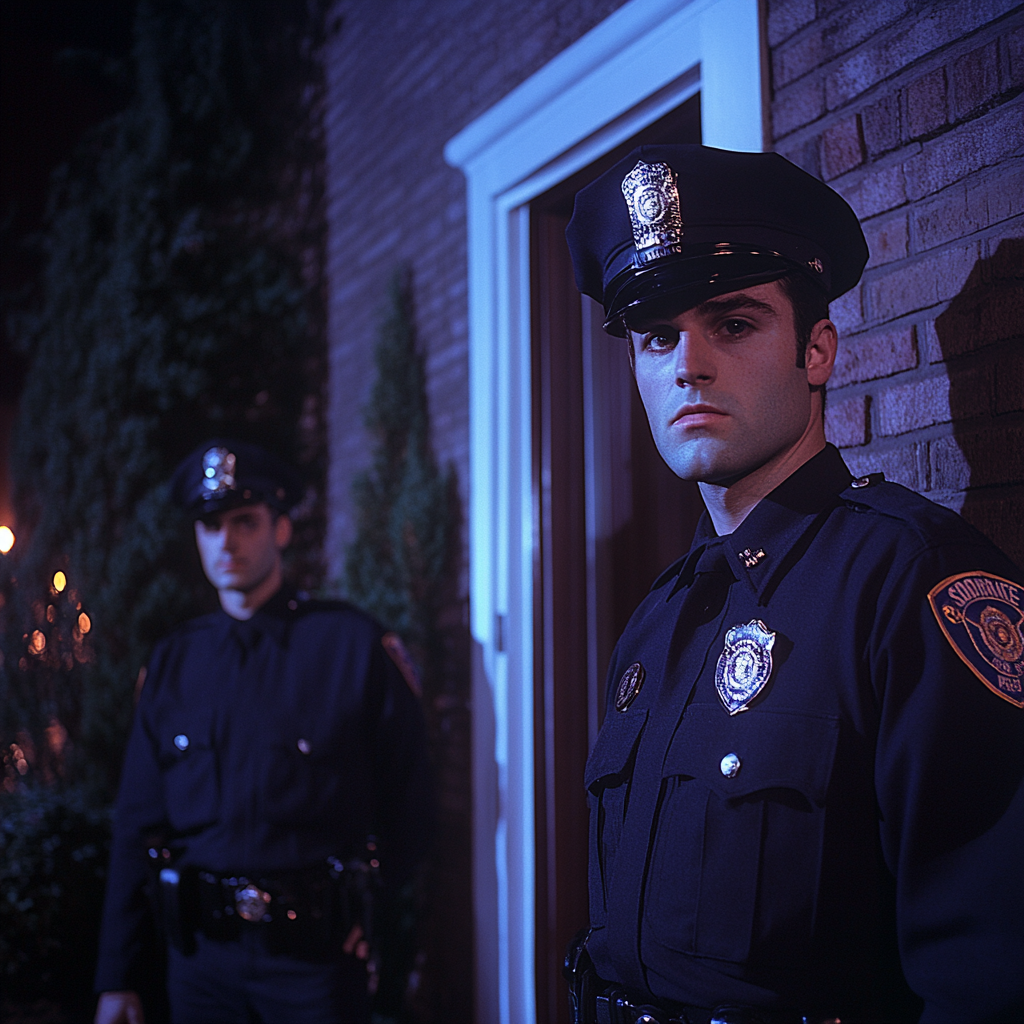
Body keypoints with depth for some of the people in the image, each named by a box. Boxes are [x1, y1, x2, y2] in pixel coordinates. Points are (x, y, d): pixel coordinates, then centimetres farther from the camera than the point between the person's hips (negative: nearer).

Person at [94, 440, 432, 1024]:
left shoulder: (352, 643, -5)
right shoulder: (174, 662, 6)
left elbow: (407, 797, 0)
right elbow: (137, 827, 7)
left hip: (315, 954, -3)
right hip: (199, 955, 3)